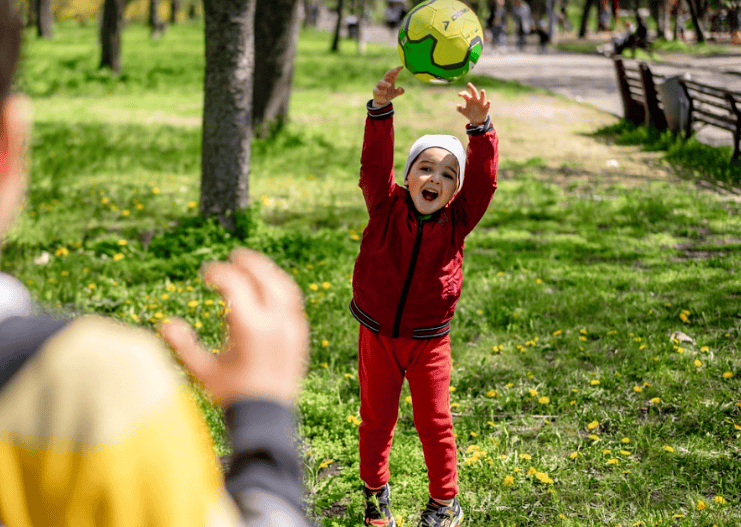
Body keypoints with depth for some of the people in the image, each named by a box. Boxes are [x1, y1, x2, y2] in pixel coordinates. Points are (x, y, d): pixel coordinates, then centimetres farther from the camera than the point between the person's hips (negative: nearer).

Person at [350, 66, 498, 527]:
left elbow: (484, 178, -20)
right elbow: (375, 163, -22)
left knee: (435, 424, 9)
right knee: (376, 420, 14)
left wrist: (480, 126, -36)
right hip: (377, 335, 0)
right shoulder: (387, 208, -11)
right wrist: (382, 108, -37)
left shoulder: (457, 220, -9)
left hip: (428, 341, 0)